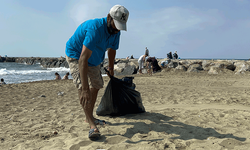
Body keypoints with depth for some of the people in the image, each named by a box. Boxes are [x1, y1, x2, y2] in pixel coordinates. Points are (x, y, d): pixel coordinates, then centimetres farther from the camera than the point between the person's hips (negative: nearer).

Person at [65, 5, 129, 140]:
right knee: (82, 87, -21)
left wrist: (111, 68, 21)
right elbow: (83, 59, -47)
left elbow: (112, 50, 8)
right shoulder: (95, 28, -39)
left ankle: (89, 117, 25)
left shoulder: (115, 32, -13)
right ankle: (92, 125, -18)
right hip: (76, 55, -8)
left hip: (94, 58, 8)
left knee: (96, 86, 9)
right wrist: (85, 89, -52)